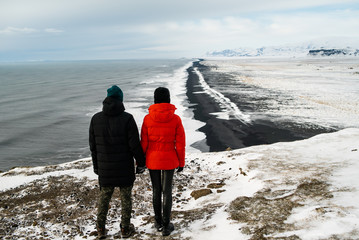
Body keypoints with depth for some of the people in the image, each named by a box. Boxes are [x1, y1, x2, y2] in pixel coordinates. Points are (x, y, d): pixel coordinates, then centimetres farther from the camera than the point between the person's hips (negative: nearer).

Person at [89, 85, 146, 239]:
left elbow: (92, 145, 5)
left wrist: (96, 165, 16)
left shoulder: (96, 119, -2)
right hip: (125, 167, -3)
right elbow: (135, 144, -13)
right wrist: (141, 163, 0)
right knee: (126, 197, 10)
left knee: (104, 196, 16)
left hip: (105, 168, 3)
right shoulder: (127, 118, -14)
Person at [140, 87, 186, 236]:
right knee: (167, 191, 10)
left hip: (152, 159, 1)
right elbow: (180, 143, -8)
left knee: (156, 190, 16)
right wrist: (181, 162, 5)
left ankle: (158, 222, 30)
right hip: (169, 160, -1)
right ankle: (166, 226, 17)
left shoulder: (147, 119, -11)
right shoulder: (175, 119, -12)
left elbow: (144, 143, -5)